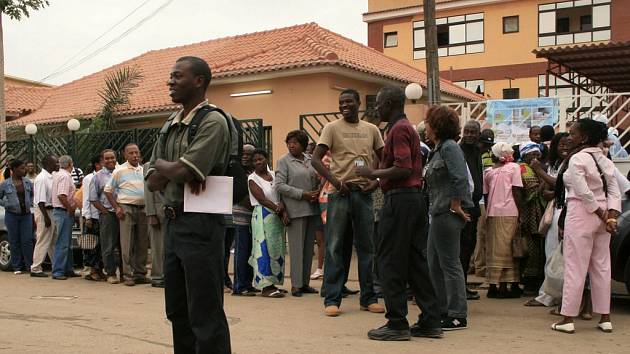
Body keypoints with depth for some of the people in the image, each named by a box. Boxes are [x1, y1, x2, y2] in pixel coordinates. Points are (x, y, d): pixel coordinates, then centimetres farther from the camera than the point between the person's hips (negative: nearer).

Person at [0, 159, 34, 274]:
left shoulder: (28, 182, 5)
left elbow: (33, 194, 19)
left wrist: (30, 203, 4)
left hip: (26, 214, 2)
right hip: (12, 215, -2)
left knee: (27, 241, -1)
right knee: (14, 242, 5)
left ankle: (29, 265, 7)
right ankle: (17, 267, 13)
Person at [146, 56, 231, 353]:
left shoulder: (212, 122, -12)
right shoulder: (170, 126, 13)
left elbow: (182, 171, -22)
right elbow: (152, 182, 9)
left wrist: (161, 164, -1)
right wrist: (175, 171, -11)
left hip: (200, 224, -9)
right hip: (173, 221, 9)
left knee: (205, 315, -3)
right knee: (177, 311, 17)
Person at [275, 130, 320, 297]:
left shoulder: (310, 160, 14)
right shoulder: (284, 161, -1)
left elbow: (318, 180, 21)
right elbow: (279, 186, -9)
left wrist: (318, 192, -2)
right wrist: (303, 194, -13)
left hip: (312, 208, 5)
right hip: (295, 210, -5)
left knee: (309, 246, 8)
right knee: (297, 247, -4)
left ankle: (305, 282, 16)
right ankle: (296, 284, 3)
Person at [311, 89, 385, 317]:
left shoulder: (371, 130, 11)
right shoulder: (332, 128, 1)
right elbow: (316, 159, -5)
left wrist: (377, 181, -2)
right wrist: (335, 181, -16)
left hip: (364, 192, 3)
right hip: (340, 193, -3)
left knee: (367, 246, 7)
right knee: (334, 247, -1)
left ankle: (368, 298, 17)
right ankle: (332, 300, 6)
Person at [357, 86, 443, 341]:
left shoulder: (398, 129, -11)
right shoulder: (408, 127, 20)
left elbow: (403, 168, -22)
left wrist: (373, 174, -11)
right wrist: (377, 176, 17)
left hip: (399, 199, -10)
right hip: (415, 197, 10)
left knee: (391, 263, -3)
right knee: (416, 262, 11)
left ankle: (397, 324, 2)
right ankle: (430, 322, 14)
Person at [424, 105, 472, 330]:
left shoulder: (449, 147, -13)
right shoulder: (438, 150, 17)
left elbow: (460, 179, -23)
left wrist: (455, 205, -18)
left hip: (448, 214, -10)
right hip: (439, 214, 10)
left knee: (450, 264, -4)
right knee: (435, 264, 14)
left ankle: (458, 316, 4)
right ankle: (442, 311, 24)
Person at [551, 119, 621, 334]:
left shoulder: (577, 159, -12)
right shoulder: (604, 160, 12)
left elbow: (584, 193, -19)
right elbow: (614, 192, 4)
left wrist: (602, 215, -10)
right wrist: (611, 217, -5)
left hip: (581, 215, -7)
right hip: (603, 218, 8)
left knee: (575, 268, -3)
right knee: (601, 267, 12)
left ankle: (568, 319, 1)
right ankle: (605, 318, 17)